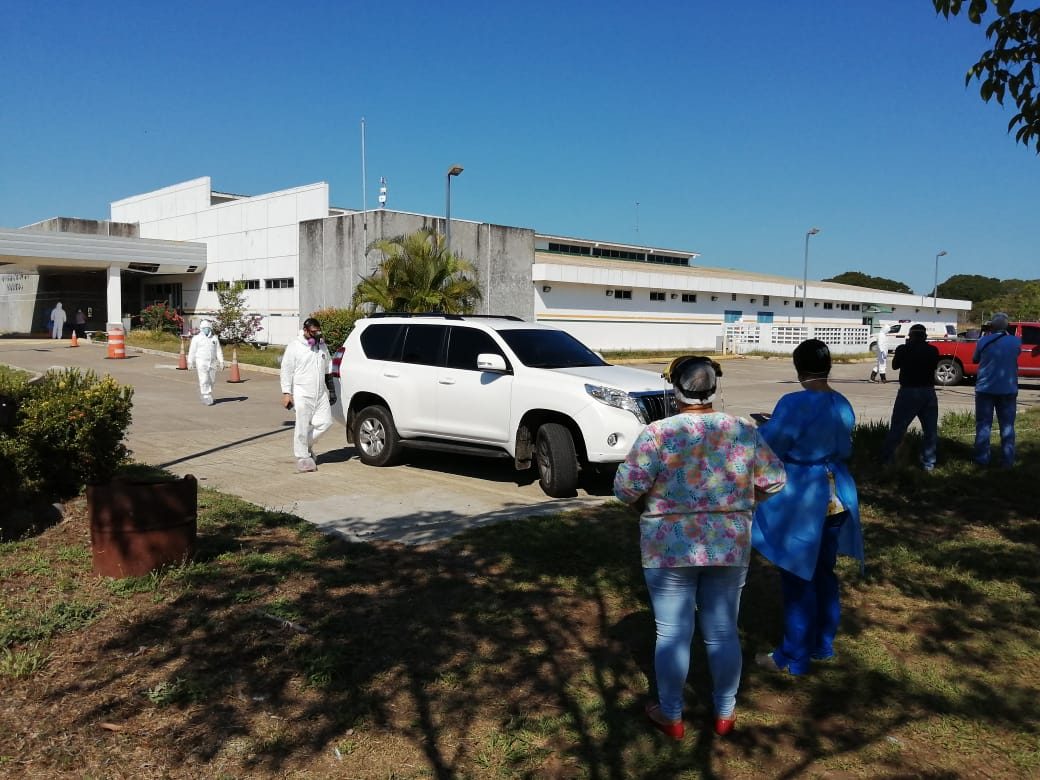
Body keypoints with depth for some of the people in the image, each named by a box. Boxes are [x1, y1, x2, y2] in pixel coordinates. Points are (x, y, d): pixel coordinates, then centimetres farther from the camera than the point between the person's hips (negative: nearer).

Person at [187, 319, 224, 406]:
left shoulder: (214, 339, 7)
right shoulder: (196, 338, 0)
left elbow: (219, 351, 6)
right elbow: (192, 351, 0)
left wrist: (221, 362, -1)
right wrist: (190, 362, -2)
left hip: (212, 363, 4)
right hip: (201, 362, -4)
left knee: (211, 381, 6)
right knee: (204, 381, -10)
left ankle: (203, 394, 25)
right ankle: (207, 398, -9)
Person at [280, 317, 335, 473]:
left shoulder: (322, 345, 13)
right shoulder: (295, 346, -5)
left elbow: (328, 370, 20)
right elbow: (286, 370, -7)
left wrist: (331, 390, 17)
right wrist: (286, 393, -12)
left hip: (320, 393, 6)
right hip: (302, 394, -6)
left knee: (325, 422, 1)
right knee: (302, 427, -5)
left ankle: (306, 444, 22)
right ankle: (302, 457, 5)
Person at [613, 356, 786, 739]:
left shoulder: (658, 433, -14)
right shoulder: (744, 430, -3)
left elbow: (626, 486, -17)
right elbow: (774, 480, 3)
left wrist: (646, 509, 3)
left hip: (670, 548, -3)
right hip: (730, 547, 3)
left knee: (673, 633, 9)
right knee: (723, 632, 15)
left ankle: (672, 716, 23)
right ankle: (725, 714, 29)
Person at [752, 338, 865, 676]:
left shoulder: (794, 404, -21)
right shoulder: (843, 404, 3)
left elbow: (767, 448, -13)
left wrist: (763, 427, 6)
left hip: (801, 502, -7)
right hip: (836, 497, 7)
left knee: (797, 580, 3)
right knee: (824, 573, 20)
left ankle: (794, 657, 15)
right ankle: (823, 645, 34)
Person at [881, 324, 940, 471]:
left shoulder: (903, 349, -7)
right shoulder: (933, 350, 0)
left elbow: (895, 365, 8)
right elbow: (934, 366, 15)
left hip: (908, 392, -2)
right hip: (928, 392, 2)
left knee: (897, 428, 3)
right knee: (930, 429, 11)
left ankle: (885, 460, 6)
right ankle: (928, 463, 12)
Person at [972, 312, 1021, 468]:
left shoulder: (983, 341, -6)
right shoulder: (1016, 341, -2)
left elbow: (975, 359, 10)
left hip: (985, 389, -1)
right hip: (1008, 389, 1)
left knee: (983, 425, 5)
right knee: (1007, 426, 8)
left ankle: (982, 459, 4)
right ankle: (1008, 461, 8)